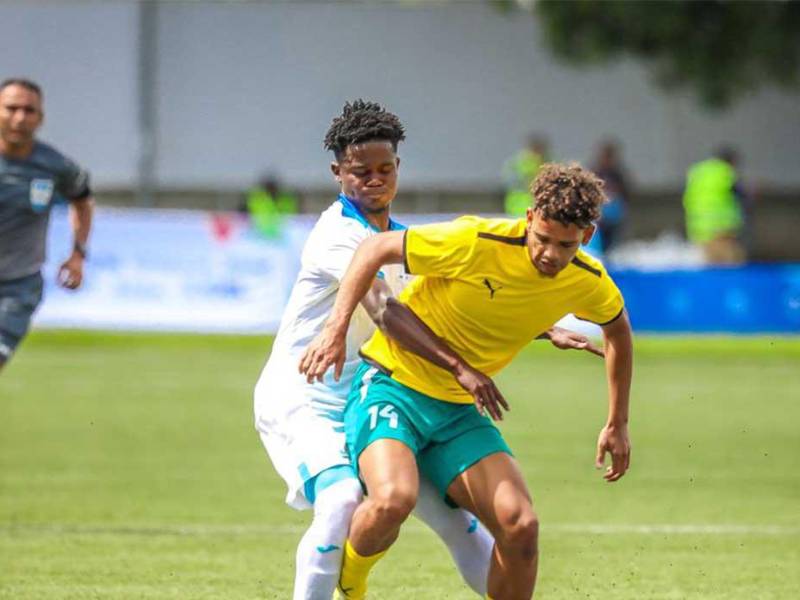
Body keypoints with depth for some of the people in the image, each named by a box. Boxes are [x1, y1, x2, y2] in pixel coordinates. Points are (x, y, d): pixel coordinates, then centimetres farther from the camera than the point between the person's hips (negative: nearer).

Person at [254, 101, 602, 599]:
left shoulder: (401, 239, 12)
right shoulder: (339, 234, -17)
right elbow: (384, 311, -31)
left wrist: (545, 330, 6)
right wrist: (458, 365, -40)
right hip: (300, 401, -8)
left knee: (450, 506, 6)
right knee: (343, 501, -32)